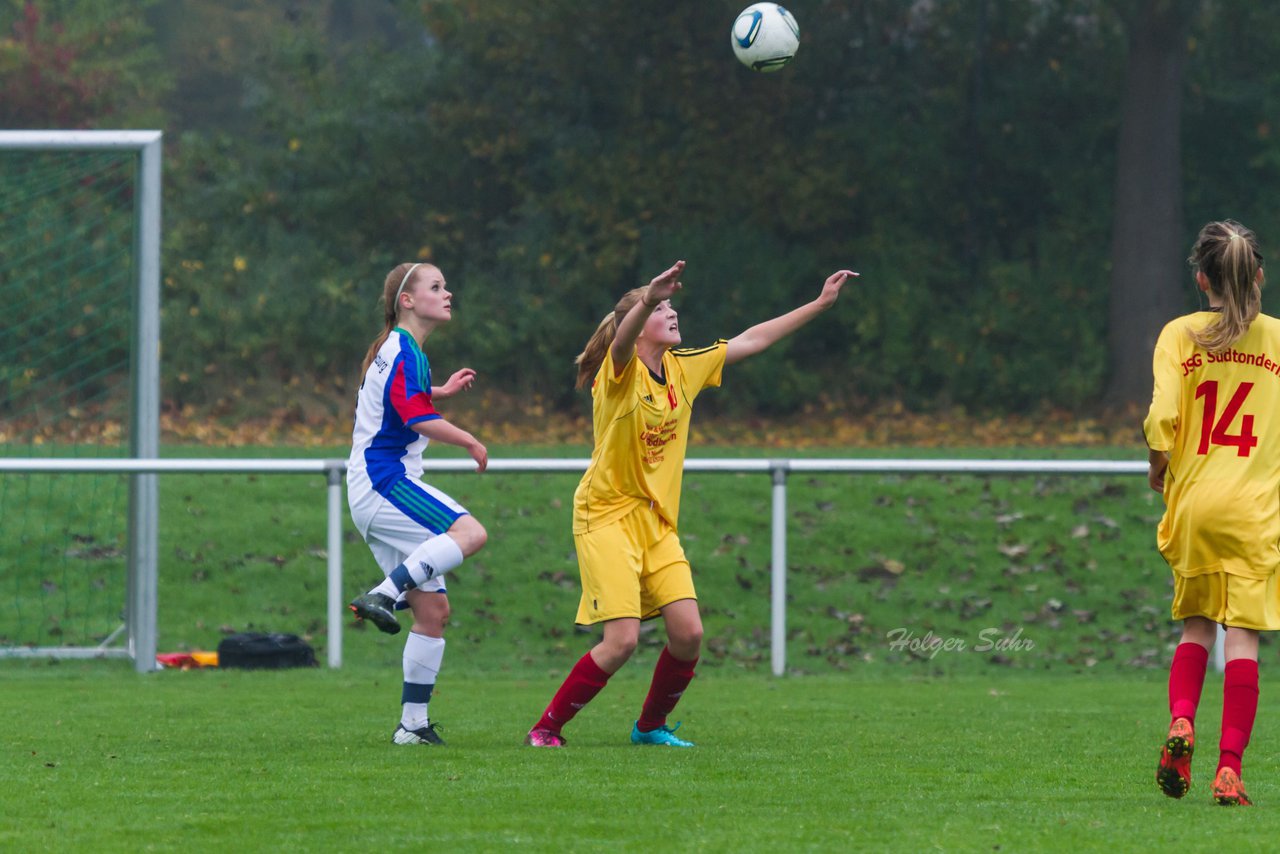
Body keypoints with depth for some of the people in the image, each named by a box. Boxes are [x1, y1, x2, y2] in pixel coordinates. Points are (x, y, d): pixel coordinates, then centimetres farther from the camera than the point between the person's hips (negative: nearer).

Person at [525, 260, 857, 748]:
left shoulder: (684, 368, 7)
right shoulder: (621, 370, -13)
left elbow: (751, 341, 16)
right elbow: (623, 338, -37)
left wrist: (820, 304, 16)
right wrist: (648, 300, -59)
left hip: (657, 520, 7)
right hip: (607, 515, -7)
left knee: (688, 633, -5)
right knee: (621, 640, -16)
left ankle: (650, 727, 19)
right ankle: (545, 729, -3)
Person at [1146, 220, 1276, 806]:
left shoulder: (1180, 335, 0)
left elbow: (1161, 420, -10)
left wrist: (1158, 468, 8)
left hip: (1192, 500, 1)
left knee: (1196, 625, 17)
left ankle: (1180, 722, -8)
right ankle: (1229, 768, -9)